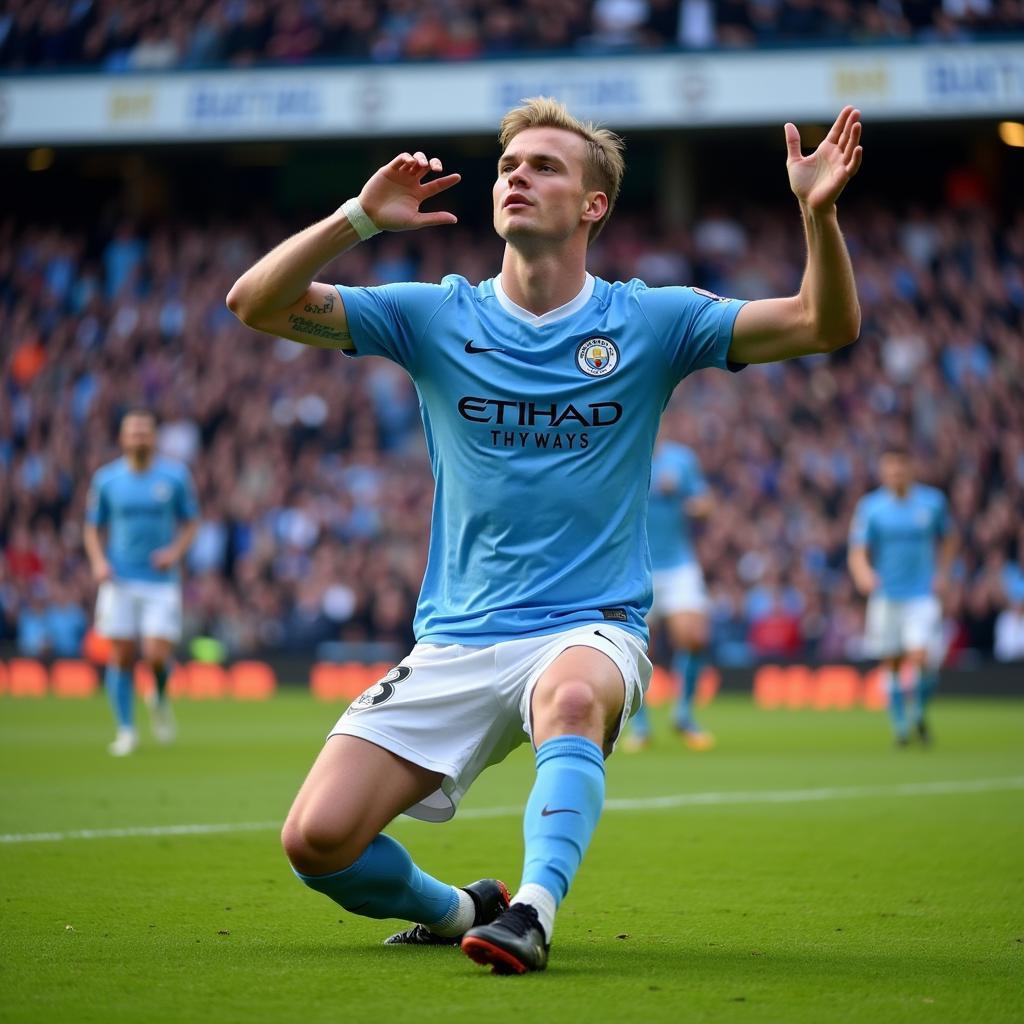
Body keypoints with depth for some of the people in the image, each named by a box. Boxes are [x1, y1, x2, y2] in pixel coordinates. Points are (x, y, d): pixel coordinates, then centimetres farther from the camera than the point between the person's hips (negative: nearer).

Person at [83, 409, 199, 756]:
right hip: (120, 581, 1)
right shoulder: (105, 479, 3)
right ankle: (126, 730, 10)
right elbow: (92, 528, 10)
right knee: (121, 656, -2)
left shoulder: (175, 476, 1)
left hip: (161, 581, -1)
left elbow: (190, 522, 9)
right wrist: (98, 561, -7)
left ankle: (161, 700, 22)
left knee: (157, 654, -11)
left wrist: (175, 552, -8)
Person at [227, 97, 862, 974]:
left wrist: (819, 212, -20)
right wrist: (361, 217, -15)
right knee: (317, 839, -11)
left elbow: (828, 325, -3)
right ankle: (455, 910, 17)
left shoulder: (649, 323, 2)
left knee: (574, 696, -40)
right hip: (453, 641, 3)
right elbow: (256, 303, -3)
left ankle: (531, 913, -46)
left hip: (590, 630, -2)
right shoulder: (434, 317, 4)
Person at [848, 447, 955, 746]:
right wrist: (864, 574, -26)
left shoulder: (933, 502, 2)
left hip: (922, 594, -1)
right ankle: (899, 724, 21)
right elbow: (857, 553, -5)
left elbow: (948, 539, 18)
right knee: (892, 663, 4)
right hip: (886, 595, 1)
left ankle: (919, 713, 11)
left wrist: (942, 573, 4)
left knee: (920, 658, -15)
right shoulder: (869, 506, -1)